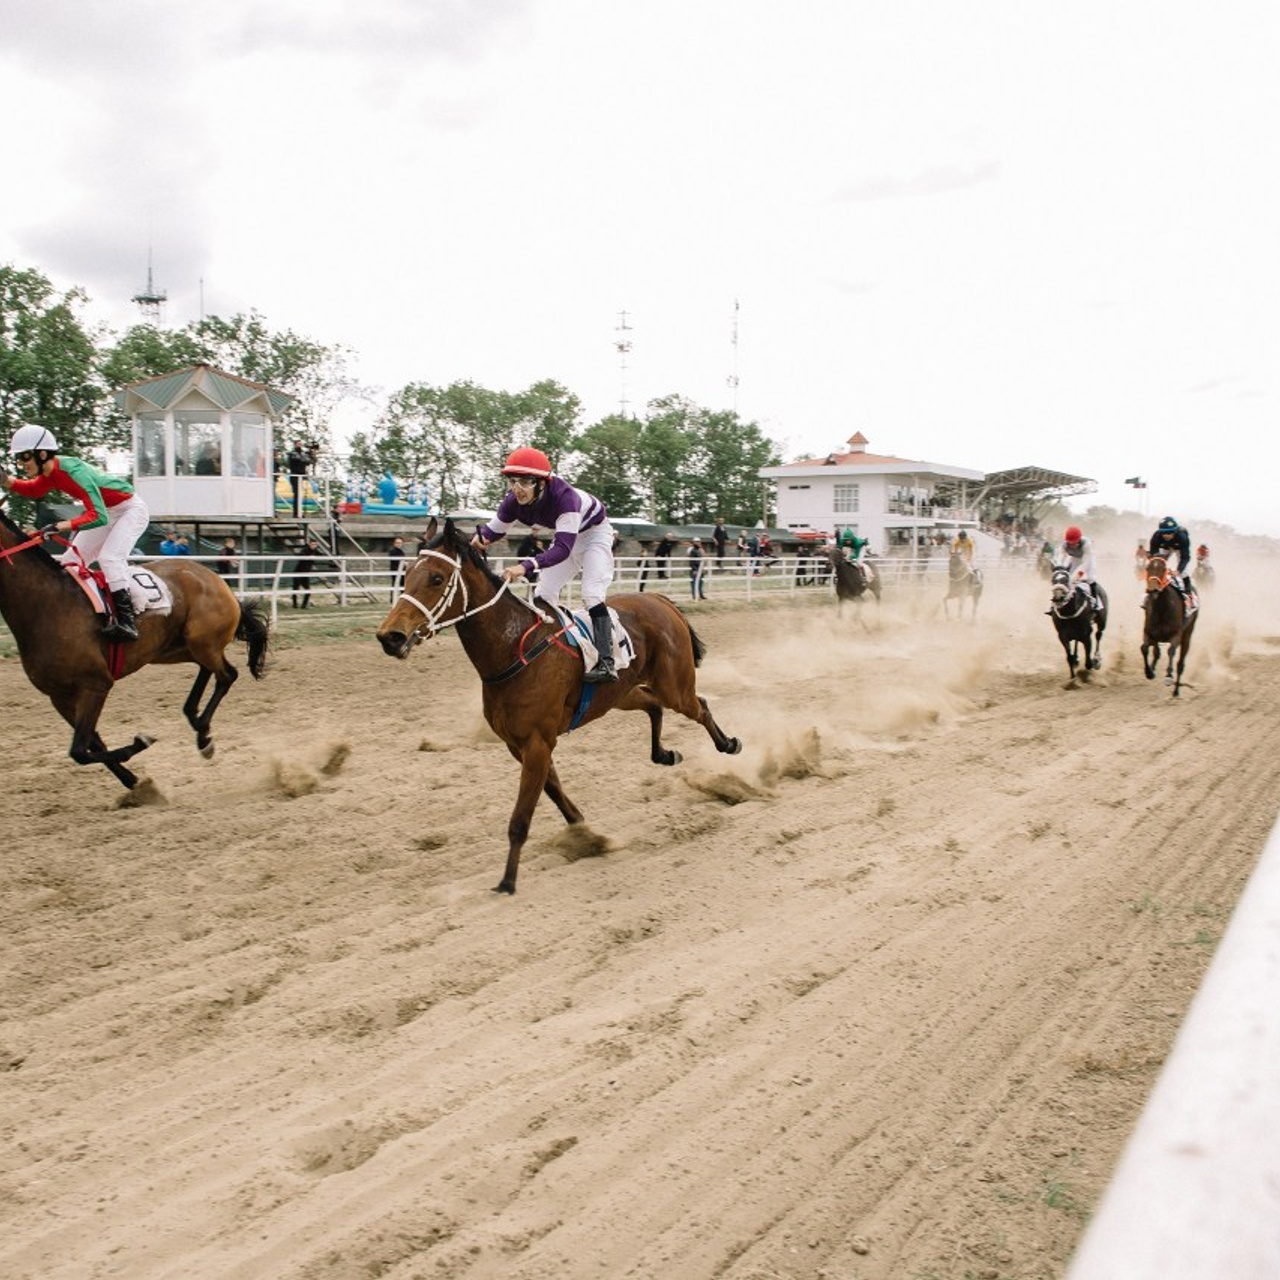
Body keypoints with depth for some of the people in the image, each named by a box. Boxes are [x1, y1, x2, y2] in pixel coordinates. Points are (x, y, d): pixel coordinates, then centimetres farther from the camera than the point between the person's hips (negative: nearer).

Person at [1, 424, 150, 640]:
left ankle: (126, 620, -30)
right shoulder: (50, 472, -6)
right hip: (107, 512, 10)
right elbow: (33, 490, 17)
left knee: (109, 557, -29)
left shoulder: (73, 470, -32)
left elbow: (99, 516, -39)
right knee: (70, 561, 9)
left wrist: (60, 526, -47)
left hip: (131, 510, -10)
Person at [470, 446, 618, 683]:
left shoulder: (564, 496, -43)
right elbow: (495, 529, -9)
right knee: (543, 592, 5)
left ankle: (606, 662, -25)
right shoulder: (514, 502, -24)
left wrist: (527, 565, -63)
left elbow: (563, 548, -50)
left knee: (592, 592, -21)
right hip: (567, 534, 7)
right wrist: (481, 537, -35)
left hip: (594, 531, -7)